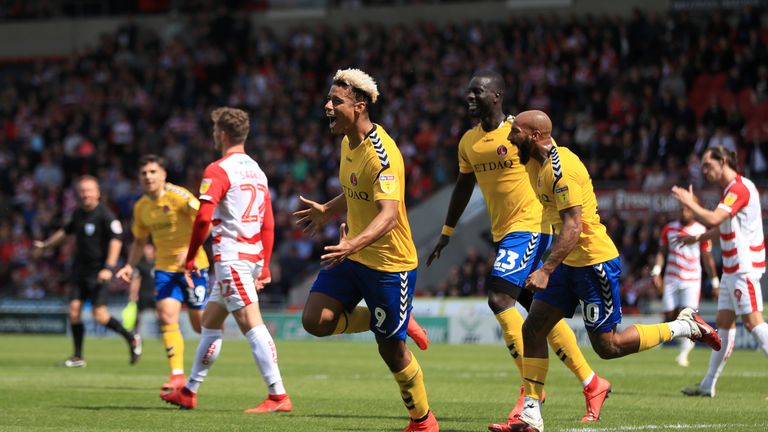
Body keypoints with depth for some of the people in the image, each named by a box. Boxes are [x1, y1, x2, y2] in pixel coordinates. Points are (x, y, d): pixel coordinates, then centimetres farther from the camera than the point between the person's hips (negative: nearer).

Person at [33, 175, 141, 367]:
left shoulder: (105, 215, -12)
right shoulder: (79, 212, 11)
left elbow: (116, 240, -17)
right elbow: (67, 231, 30)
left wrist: (109, 267, -25)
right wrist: (46, 245, 33)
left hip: (98, 271, -7)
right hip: (80, 268, 7)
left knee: (99, 315, -12)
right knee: (74, 309, -2)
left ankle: (132, 339, 10)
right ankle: (78, 357, 7)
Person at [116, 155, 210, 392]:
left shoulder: (178, 196, -15)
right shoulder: (141, 207, 5)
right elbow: (139, 241, 20)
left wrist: (190, 250, -32)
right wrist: (130, 266, 4)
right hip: (165, 267, 5)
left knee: (200, 323, 2)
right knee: (166, 316, -13)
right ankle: (177, 375, -13)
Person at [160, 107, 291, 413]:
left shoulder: (218, 170, -10)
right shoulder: (256, 170, 15)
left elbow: (203, 218, -19)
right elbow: (268, 224, 16)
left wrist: (190, 258, -8)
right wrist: (264, 267, 19)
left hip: (231, 258, -9)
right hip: (253, 257, 9)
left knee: (251, 325, -13)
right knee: (210, 323, 18)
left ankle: (278, 396, -19)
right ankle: (189, 392, 26)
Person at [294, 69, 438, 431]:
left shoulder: (381, 155, -25)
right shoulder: (349, 141, 4)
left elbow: (389, 214, -36)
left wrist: (352, 245, -51)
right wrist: (327, 211, 33)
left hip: (390, 263, -8)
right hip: (353, 255, 8)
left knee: (391, 348, 1)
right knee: (315, 320, -8)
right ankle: (390, 322, 16)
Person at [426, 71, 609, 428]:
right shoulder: (469, 142, 10)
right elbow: (463, 187, 23)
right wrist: (446, 234, 24)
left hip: (529, 227, -7)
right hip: (503, 234, 7)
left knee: (499, 298, -20)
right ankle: (592, 385, 18)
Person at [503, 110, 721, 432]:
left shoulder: (561, 167, -21)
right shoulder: (537, 163, 10)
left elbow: (573, 227, -27)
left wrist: (546, 270, -31)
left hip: (595, 262, -10)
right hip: (570, 262, 10)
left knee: (607, 346, -3)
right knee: (532, 329, 1)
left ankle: (684, 326, 12)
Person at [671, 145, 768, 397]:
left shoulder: (739, 188, -15)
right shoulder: (732, 188, 17)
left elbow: (713, 219, -27)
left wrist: (690, 204, -13)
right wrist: (698, 237, 30)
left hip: (744, 267, -10)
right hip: (733, 269, 10)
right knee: (724, 323, 10)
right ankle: (708, 385, 12)